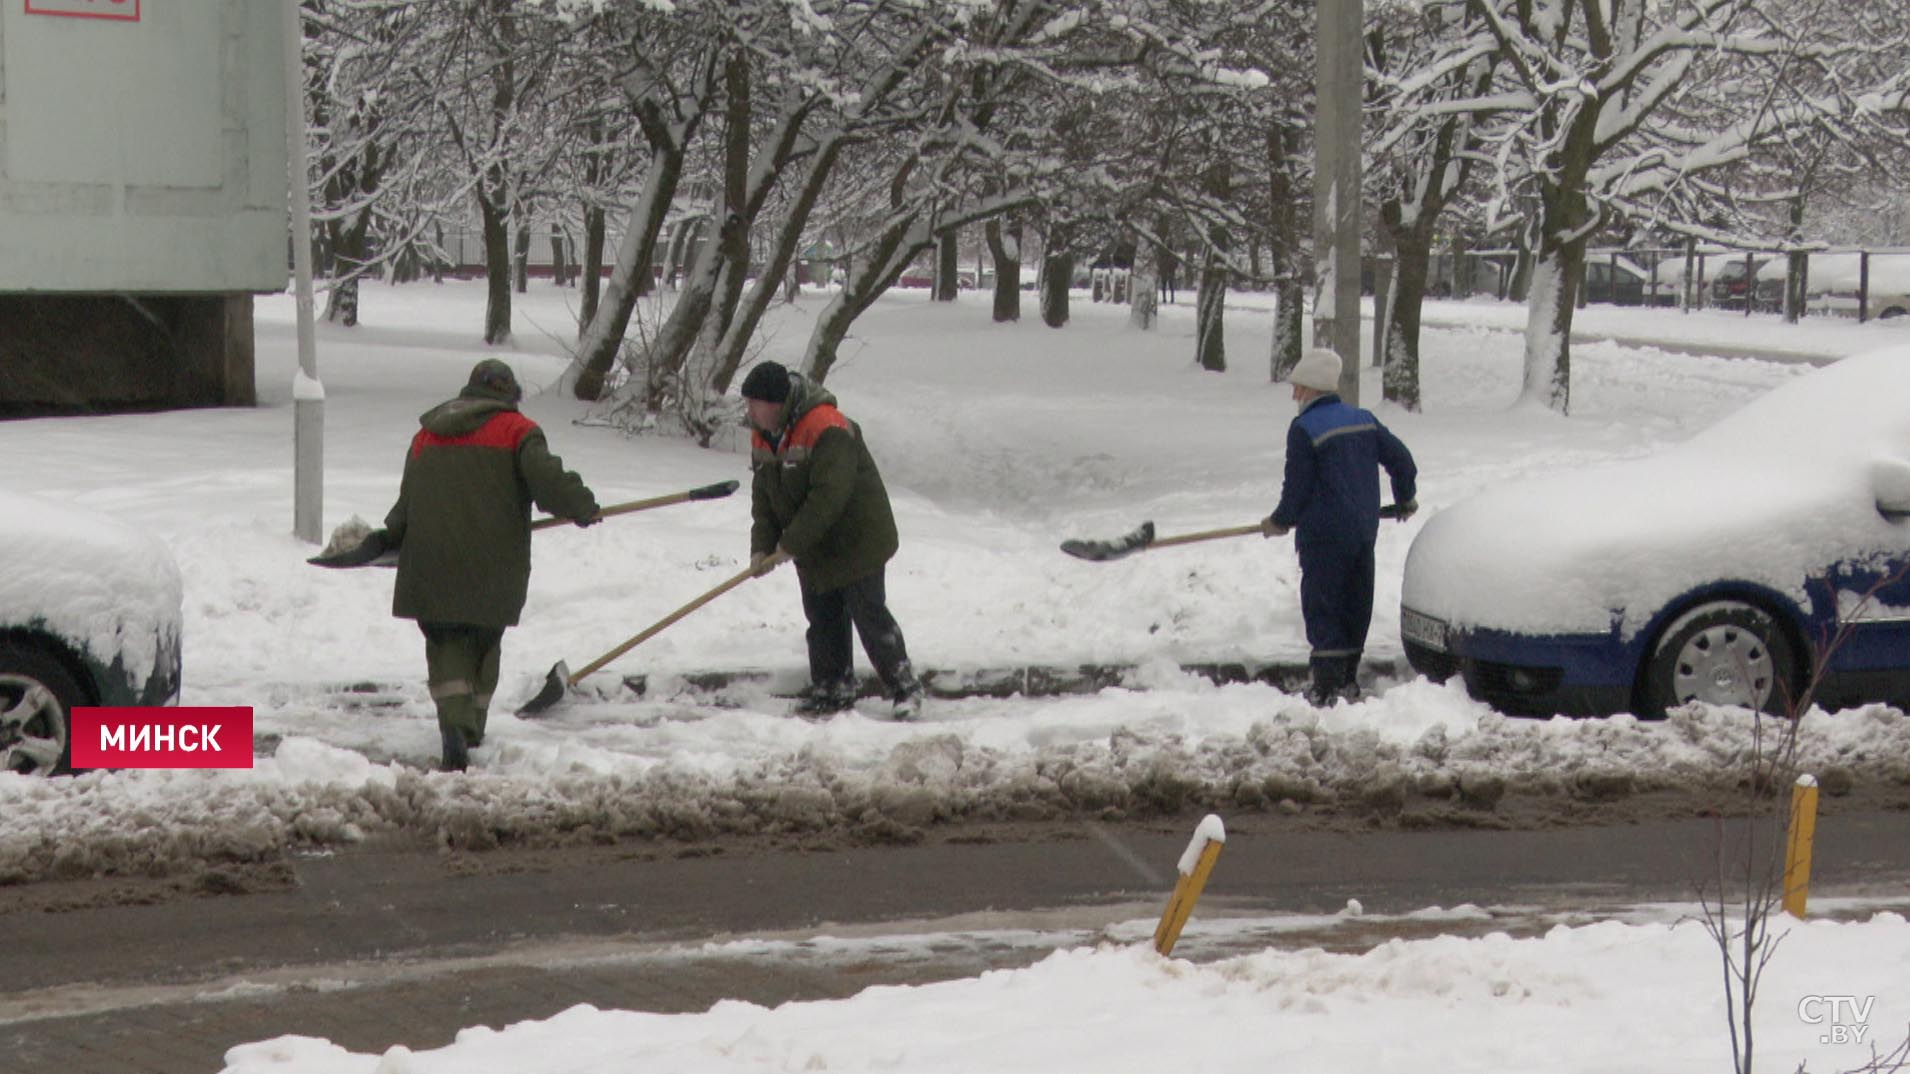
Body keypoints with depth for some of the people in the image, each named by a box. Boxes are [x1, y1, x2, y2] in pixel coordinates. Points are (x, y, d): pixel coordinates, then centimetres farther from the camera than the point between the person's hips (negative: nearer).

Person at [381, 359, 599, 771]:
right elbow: (546, 477, -16)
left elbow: (408, 498, 15)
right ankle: (471, 730, 21)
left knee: (445, 644, 5)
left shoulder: (427, 434, 12)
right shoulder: (516, 430, -1)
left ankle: (454, 725, -17)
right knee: (483, 643, 15)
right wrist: (582, 507, -4)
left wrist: (392, 535, 30)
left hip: (431, 565, 2)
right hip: (491, 567, -2)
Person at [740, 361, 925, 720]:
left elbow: (828, 497, -30)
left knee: (869, 616, -5)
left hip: (857, 539, -8)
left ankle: (905, 689, 4)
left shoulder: (827, 430, -26)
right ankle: (833, 690, 20)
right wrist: (762, 547, -7)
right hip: (813, 550, 8)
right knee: (822, 619, 11)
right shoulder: (763, 436, 2)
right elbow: (763, 497, 5)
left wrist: (790, 544, -26)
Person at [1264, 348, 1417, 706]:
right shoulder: (1363, 420, 8)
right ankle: (1347, 679, 21)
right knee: (1356, 607, 15)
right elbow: (1400, 458, 13)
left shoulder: (1304, 428, -12)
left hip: (1324, 534, -7)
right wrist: (1405, 500, 30)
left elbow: (1297, 489, -10)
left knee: (1322, 609, -2)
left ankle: (1326, 686, -7)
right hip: (1365, 529, 7)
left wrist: (1279, 522, 7)